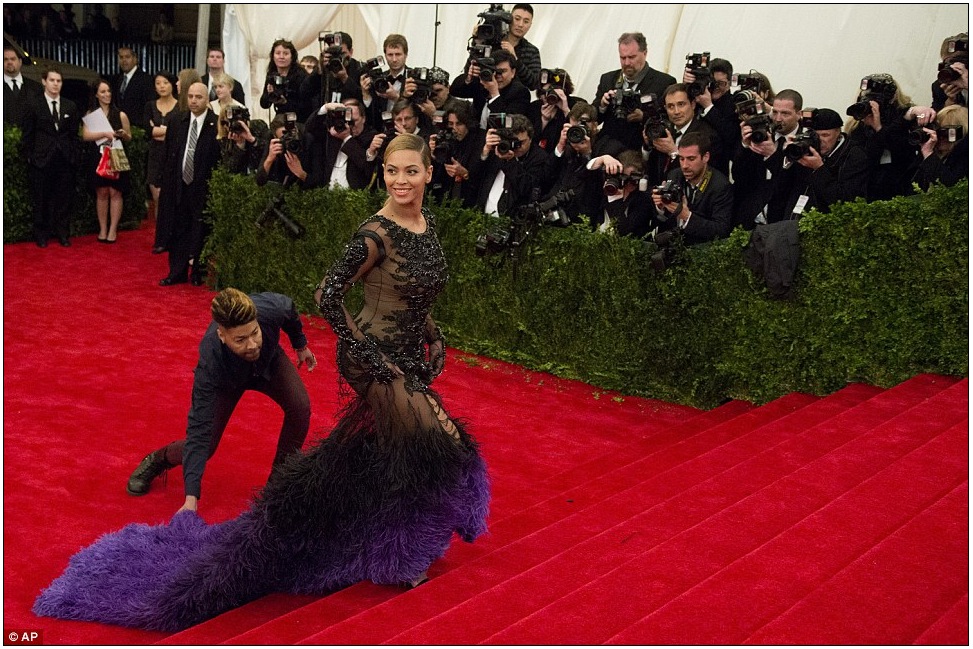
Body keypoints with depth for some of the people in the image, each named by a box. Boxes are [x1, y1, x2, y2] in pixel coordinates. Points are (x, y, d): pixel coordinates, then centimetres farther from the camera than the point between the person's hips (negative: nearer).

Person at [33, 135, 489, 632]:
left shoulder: (428, 222, 5)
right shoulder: (376, 233, -22)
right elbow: (327, 294, -25)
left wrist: (433, 336, 10)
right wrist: (368, 356, -21)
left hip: (409, 359, 9)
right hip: (377, 363, -8)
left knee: (371, 454, 17)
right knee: (439, 441, -8)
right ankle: (392, 558, 13)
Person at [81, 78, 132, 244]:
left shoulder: (120, 115, 1)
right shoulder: (91, 114, 3)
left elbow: (129, 138, 9)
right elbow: (85, 135, -10)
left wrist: (123, 134, -13)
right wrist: (104, 133, -23)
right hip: (98, 159, 1)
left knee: (115, 193, -2)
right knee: (102, 193, 4)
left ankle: (113, 230, 4)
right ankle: (102, 229, 10)